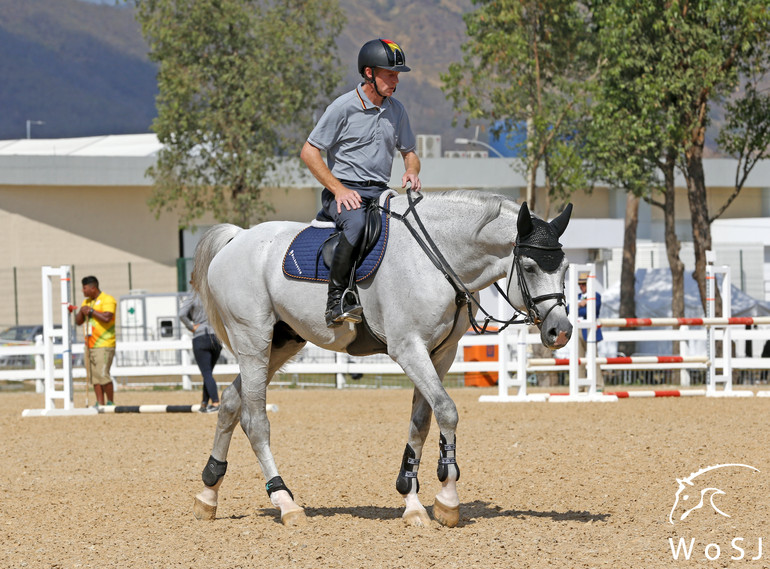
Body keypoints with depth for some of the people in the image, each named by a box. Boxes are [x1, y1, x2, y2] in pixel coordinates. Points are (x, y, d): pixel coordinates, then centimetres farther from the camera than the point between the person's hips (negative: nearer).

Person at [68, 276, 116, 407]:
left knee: (102, 374, -13)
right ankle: (100, 403, 2)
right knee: (94, 376, 1)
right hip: (90, 345, 8)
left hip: (104, 345, -8)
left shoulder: (107, 300, -6)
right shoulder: (87, 302, 19)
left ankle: (111, 402, -3)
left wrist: (91, 311, -12)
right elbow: (78, 322, 19)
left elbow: (107, 318, -21)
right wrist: (81, 311, 0)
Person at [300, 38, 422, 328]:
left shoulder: (396, 110, 13)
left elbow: (409, 152, 25)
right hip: (343, 190, -6)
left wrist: (411, 172, -1)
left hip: (381, 193, 6)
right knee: (357, 222, -39)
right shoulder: (344, 107, -6)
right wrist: (339, 190, -14)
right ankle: (337, 300, -34)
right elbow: (309, 152, -5)